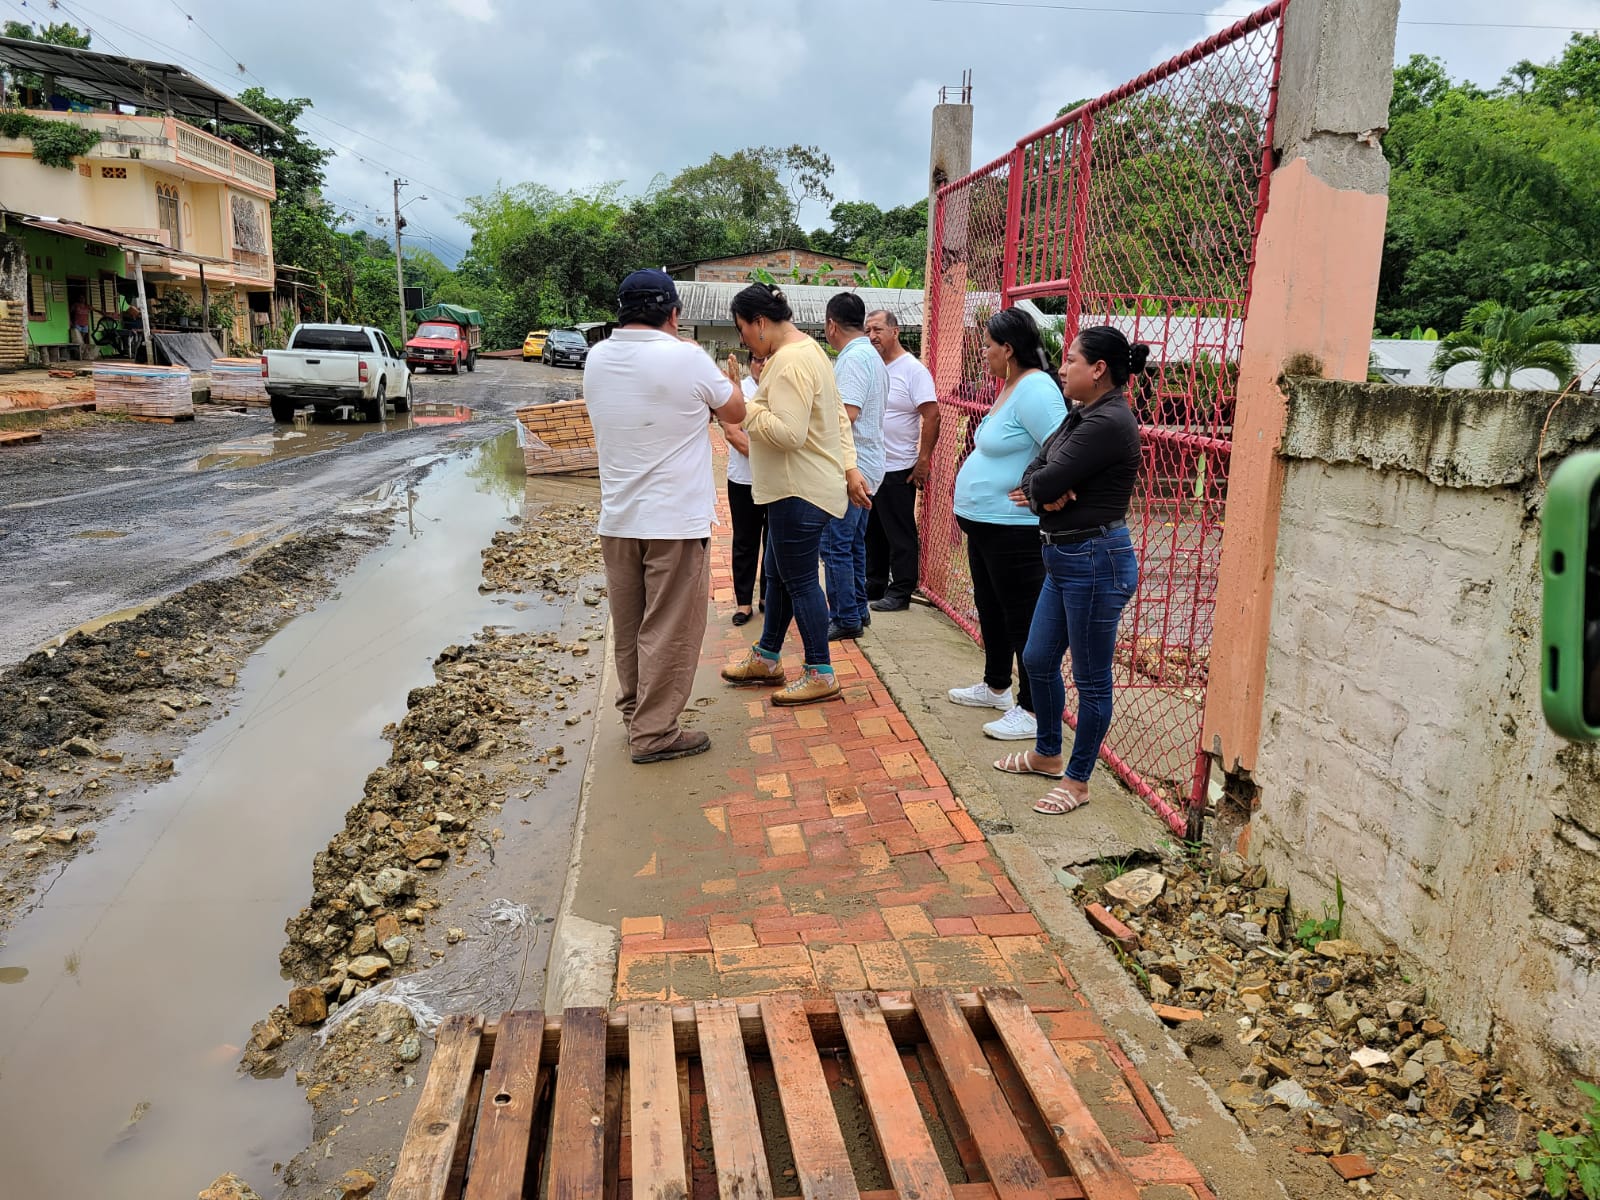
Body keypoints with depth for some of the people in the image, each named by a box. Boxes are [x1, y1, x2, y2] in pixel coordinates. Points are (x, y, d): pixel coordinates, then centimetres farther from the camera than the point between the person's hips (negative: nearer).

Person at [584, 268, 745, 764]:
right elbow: (736, 412, 1)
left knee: (627, 627, 17)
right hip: (676, 520, -6)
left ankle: (634, 712, 31)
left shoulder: (596, 360, 2)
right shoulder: (687, 359, -14)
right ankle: (653, 734, 9)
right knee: (668, 631, 3)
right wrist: (712, 377, 19)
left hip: (617, 519, 6)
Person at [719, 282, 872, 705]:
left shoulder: (790, 362, -20)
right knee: (778, 575, 19)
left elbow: (789, 433, -29)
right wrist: (849, 468, 18)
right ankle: (767, 658, 33)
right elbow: (839, 416, 18)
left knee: (799, 581, -1)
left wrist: (744, 407, -19)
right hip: (794, 490, 11)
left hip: (800, 494, -11)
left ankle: (820, 674, 10)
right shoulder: (807, 350, 15)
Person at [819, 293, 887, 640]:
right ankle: (857, 610, 27)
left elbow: (846, 415, -27)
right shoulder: (872, 356, 15)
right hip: (867, 466, 10)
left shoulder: (852, 359, -17)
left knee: (836, 546, -3)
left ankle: (845, 619, 3)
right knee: (854, 543, 18)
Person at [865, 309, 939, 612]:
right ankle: (874, 586, 27)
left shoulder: (913, 370, -11)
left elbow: (932, 417, -15)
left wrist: (923, 461, -17)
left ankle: (900, 592, 10)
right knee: (872, 531, 15)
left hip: (898, 470, -7)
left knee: (899, 534, 1)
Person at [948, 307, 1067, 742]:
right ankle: (995, 686, 39)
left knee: (1022, 618, -2)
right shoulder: (1011, 387, 12)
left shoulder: (1035, 389, -20)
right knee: (991, 609, 22)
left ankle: (1032, 710, 7)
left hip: (1013, 530, -11)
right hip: (984, 523, 11)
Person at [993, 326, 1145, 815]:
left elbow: (1046, 483, -22)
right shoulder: (1082, 415, 11)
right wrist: (1045, 494, -15)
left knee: (1091, 679, 4)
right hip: (1064, 558, 10)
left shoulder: (1108, 423, -20)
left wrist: (1039, 489, 0)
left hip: (1095, 561, -10)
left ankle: (1077, 781, 18)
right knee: (1039, 660, 20)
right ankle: (1047, 754, 39)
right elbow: (1034, 471, 7)